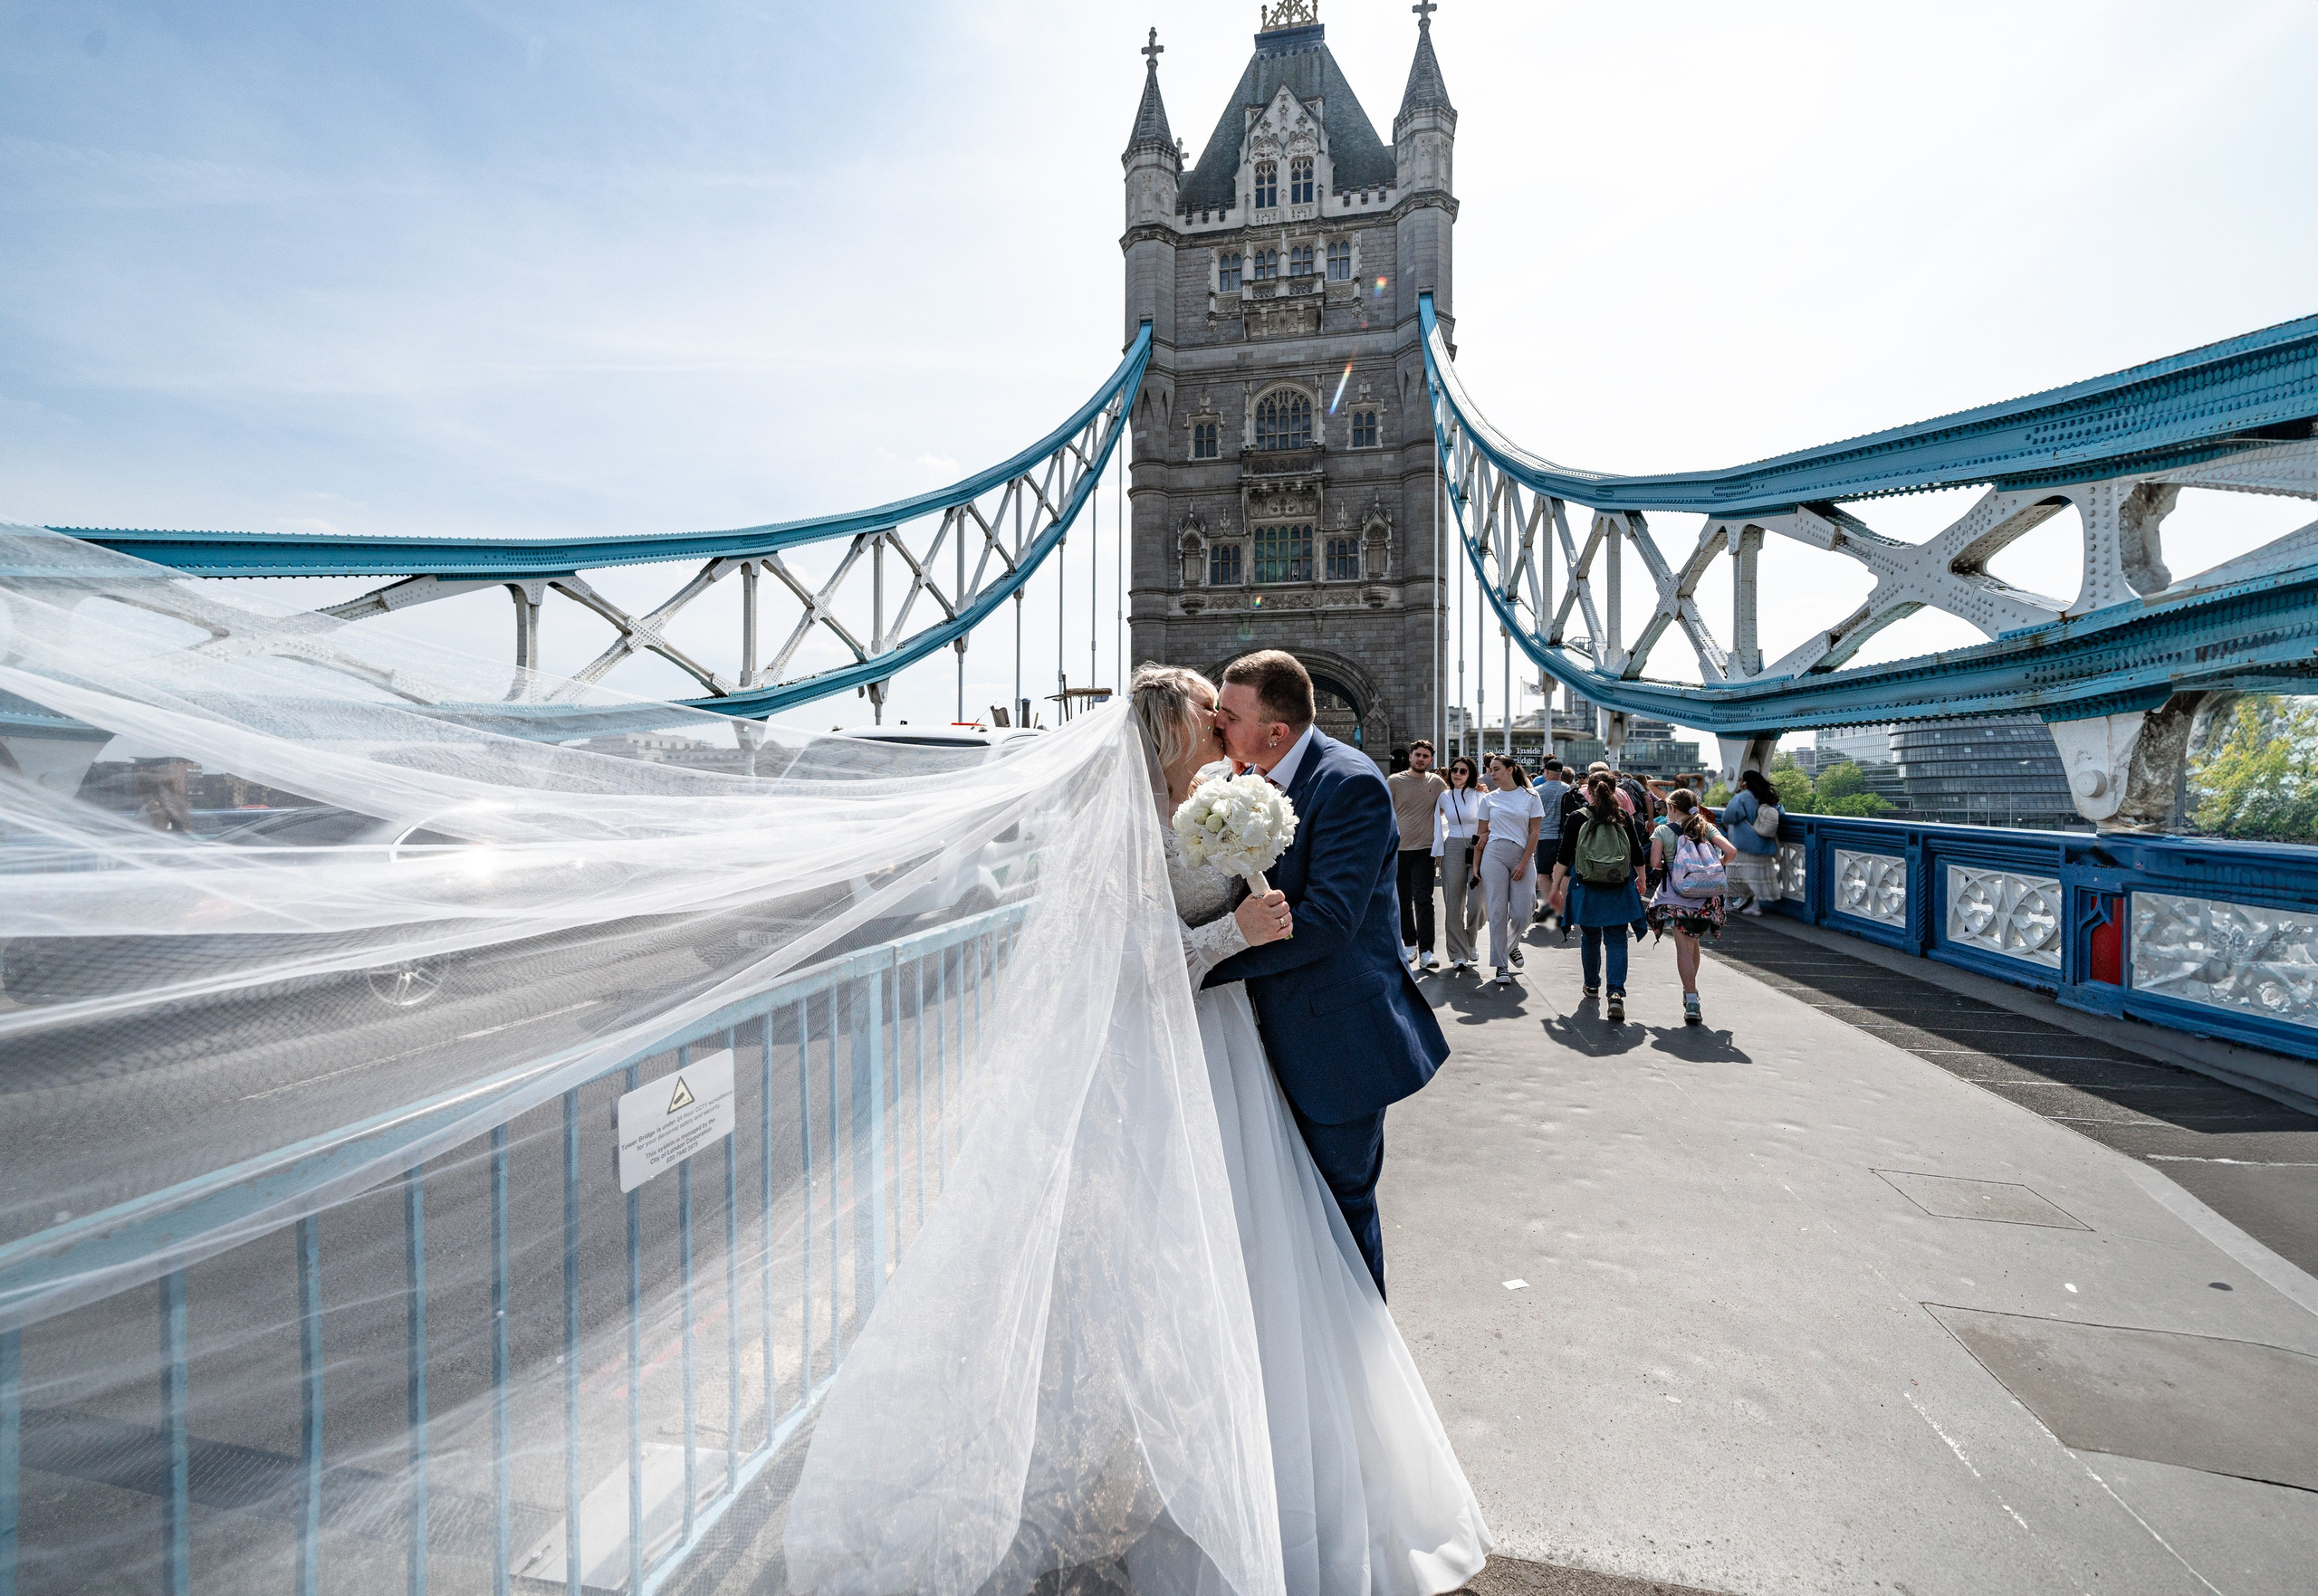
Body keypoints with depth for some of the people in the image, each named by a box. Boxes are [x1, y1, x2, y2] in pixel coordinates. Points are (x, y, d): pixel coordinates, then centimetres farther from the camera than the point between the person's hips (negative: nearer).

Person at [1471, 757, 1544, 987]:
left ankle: (1512, 945, 29)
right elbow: (1483, 833, 11)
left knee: (1521, 914, -3)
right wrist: (1476, 864, 5)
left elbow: (1534, 832, 2)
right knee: (1497, 912, -3)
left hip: (1522, 857, 0)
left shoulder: (1530, 797, 5)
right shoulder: (1488, 799, 9)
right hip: (1494, 855, 1)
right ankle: (1501, 965, 5)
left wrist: (1524, 863, -6)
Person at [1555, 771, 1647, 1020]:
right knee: (1616, 940, 1)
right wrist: (1641, 879, 25)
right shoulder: (1623, 818, 0)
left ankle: (1592, 985, 32)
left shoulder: (1578, 818, -4)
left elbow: (1565, 856, -4)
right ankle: (1616, 992, -14)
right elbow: (1638, 854, 7)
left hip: (1587, 889, 0)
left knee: (1591, 938, 16)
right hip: (1618, 890, 0)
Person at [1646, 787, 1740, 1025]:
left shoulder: (1663, 830, -2)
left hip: (1676, 896, -4)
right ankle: (1690, 991, 35)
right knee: (1693, 944, 20)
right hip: (1705, 897, 4)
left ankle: (1692, 1000, -12)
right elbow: (1731, 851, -5)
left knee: (1684, 947, -3)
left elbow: (1654, 862, -10)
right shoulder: (1706, 827, 6)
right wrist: (1717, 868, 12)